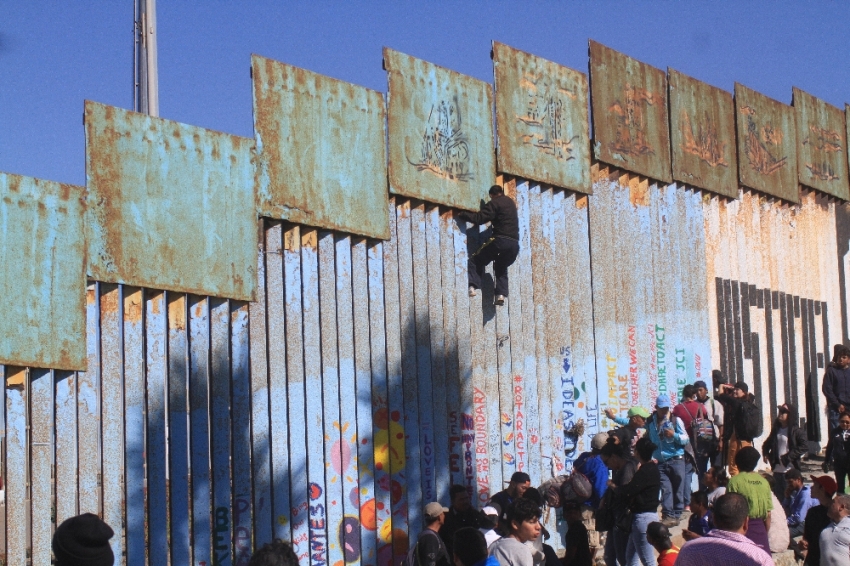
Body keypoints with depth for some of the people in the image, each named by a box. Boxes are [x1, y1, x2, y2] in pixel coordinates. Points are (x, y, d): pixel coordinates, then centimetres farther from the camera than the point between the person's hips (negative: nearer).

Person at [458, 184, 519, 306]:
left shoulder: (495, 203, -1)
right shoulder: (511, 202, 23)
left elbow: (479, 218, -9)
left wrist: (463, 215, 1)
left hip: (501, 240, -7)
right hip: (514, 242, 7)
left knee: (476, 261, 4)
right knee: (501, 267, 24)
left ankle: (473, 286, -14)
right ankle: (501, 294, 7)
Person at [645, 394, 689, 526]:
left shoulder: (676, 420, 0)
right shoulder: (650, 422, 8)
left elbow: (685, 439, -2)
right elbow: (648, 440, 21)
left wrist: (674, 435, -15)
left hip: (676, 460, -2)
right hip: (660, 462, 2)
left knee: (678, 489, 1)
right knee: (665, 489, -5)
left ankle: (677, 514, 9)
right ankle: (668, 515, -5)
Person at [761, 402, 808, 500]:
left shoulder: (796, 431, -7)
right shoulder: (776, 429, 14)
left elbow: (804, 446, -18)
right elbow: (766, 444, 28)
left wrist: (788, 457, -17)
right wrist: (766, 454, 8)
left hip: (790, 470, -7)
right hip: (777, 470, 7)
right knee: (778, 496, 12)